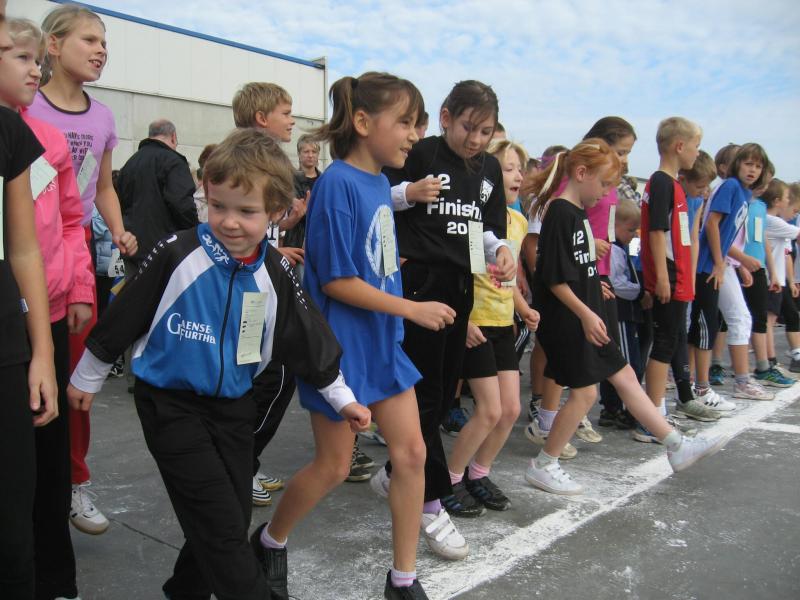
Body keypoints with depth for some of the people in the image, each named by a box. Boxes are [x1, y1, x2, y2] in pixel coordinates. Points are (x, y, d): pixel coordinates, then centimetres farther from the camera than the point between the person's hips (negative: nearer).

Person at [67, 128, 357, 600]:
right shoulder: (178, 255, -16)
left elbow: (308, 339, 4)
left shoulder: (276, 274, -6)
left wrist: (342, 397, 9)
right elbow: (124, 317, -5)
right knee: (221, 525, -7)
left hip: (233, 406, 4)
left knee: (234, 521, 13)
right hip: (172, 404, -4)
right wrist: (88, 378, 5)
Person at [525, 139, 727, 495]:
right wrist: (586, 314, -19)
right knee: (585, 391, -2)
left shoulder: (578, 213, 13)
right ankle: (542, 466, 12)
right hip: (566, 320, -10)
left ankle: (678, 447, 22)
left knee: (624, 376, 13)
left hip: (585, 317, 10)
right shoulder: (560, 214, -17)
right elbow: (554, 278, -22)